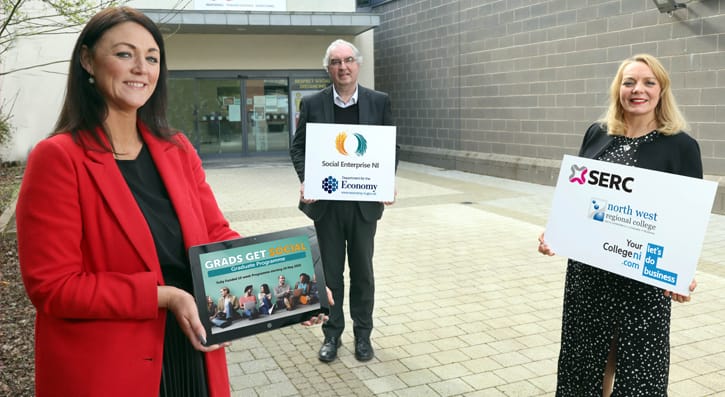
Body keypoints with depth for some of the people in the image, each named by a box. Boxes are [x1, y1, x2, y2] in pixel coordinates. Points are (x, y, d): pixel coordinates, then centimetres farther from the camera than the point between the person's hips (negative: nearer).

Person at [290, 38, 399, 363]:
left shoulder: (379, 102, 1)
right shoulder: (312, 104, 0)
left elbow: (391, 147, 4)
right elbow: (298, 147, 3)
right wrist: (305, 179, -15)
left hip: (365, 202, 0)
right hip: (326, 202, 0)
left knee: (362, 270, 12)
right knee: (331, 271, 10)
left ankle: (363, 333, 27)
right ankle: (332, 333, 25)